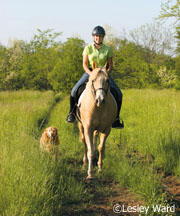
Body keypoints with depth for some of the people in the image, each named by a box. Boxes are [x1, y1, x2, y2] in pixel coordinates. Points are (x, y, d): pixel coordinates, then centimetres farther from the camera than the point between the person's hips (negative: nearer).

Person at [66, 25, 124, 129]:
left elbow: (110, 65, 2)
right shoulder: (88, 48, 1)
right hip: (89, 72, -1)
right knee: (74, 90, -23)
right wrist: (91, 74, -18)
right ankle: (72, 113, -2)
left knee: (118, 94, -17)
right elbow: (84, 64, -1)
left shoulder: (108, 49, 2)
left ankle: (115, 118, -2)